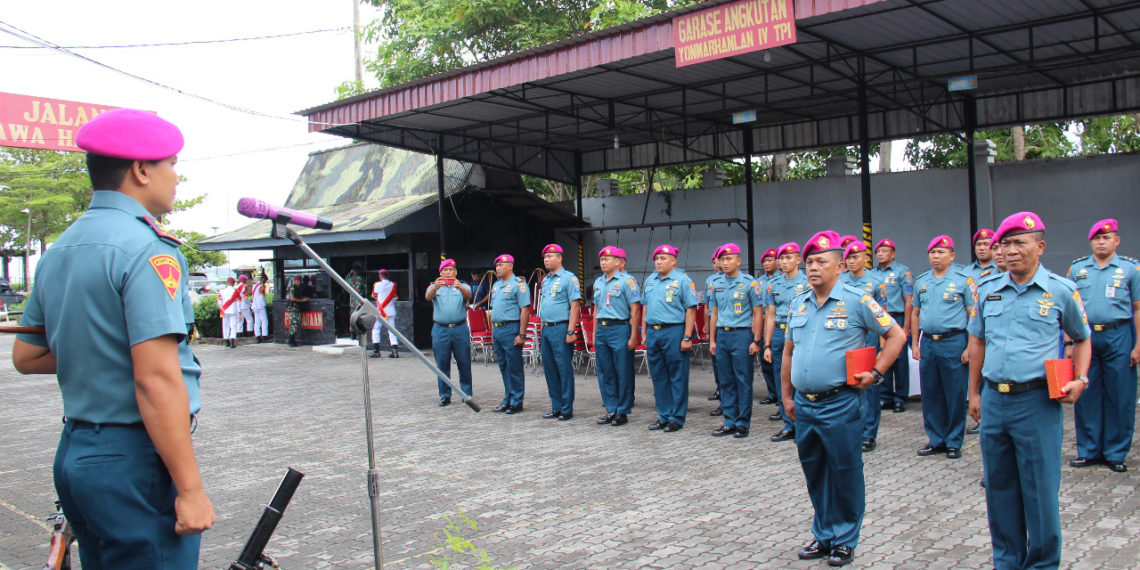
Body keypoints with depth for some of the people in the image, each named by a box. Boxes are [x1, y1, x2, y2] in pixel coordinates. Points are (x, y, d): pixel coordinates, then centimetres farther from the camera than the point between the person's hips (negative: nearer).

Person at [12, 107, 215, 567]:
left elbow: (25, 356, 19)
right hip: (135, 460, -9)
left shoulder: (58, 251, 10)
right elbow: (156, 380, -24)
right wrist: (190, 489, -21)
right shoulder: (146, 248, -17)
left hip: (74, 453, 9)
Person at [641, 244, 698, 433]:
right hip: (653, 332, 7)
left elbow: (690, 310, -9)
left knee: (677, 377, 0)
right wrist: (644, 333, 14)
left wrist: (687, 338, -14)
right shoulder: (650, 281, 14)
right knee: (658, 377, 11)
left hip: (674, 332, -6)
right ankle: (664, 415, 21)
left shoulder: (682, 280, -5)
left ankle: (677, 418, 7)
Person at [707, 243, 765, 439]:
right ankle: (730, 422, 16)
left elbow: (757, 313, -4)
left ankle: (743, 423, 7)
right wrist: (712, 340, 11)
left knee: (743, 381, -1)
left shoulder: (750, 283, -3)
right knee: (726, 381, 8)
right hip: (722, 335, 5)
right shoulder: (716, 284, 11)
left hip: (742, 334, -5)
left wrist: (756, 341, -9)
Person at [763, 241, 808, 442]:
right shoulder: (773, 285, 12)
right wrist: (767, 345, 9)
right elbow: (770, 316, 13)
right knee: (781, 381, 7)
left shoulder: (807, 282, -1)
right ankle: (789, 426, 16)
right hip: (778, 334, 5)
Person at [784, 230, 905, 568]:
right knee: (814, 473, 15)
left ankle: (844, 540, 18)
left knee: (844, 474, 4)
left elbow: (896, 336, -3)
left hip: (840, 404, -6)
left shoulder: (857, 300, -7)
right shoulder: (798, 304, 11)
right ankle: (823, 536, 28)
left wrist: (875, 373, -9)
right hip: (804, 405, 6)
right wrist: (787, 395, 15)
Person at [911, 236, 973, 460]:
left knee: (955, 395, 1)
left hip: (954, 342, -5)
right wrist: (914, 344, 10)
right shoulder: (921, 281, 12)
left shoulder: (964, 279, -3)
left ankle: (954, 442, 13)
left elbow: (973, 314, -6)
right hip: (927, 343, 5)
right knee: (930, 394, 9)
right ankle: (936, 440, 21)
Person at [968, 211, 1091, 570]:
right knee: (999, 488, 12)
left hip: (1038, 402, -4)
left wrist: (1080, 380, -4)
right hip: (994, 400, 4)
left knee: (1040, 490, 2)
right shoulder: (988, 292, 8)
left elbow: (1081, 339, 10)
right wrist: (974, 392, 16)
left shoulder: (1061, 291, -2)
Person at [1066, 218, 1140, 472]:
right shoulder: (1077, 268, 9)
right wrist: (1068, 343, 3)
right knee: (1085, 396, 5)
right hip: (1085, 337, 2)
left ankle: (1116, 453, 13)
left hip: (1118, 337, -2)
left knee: (1119, 397, 2)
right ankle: (1088, 450, 16)